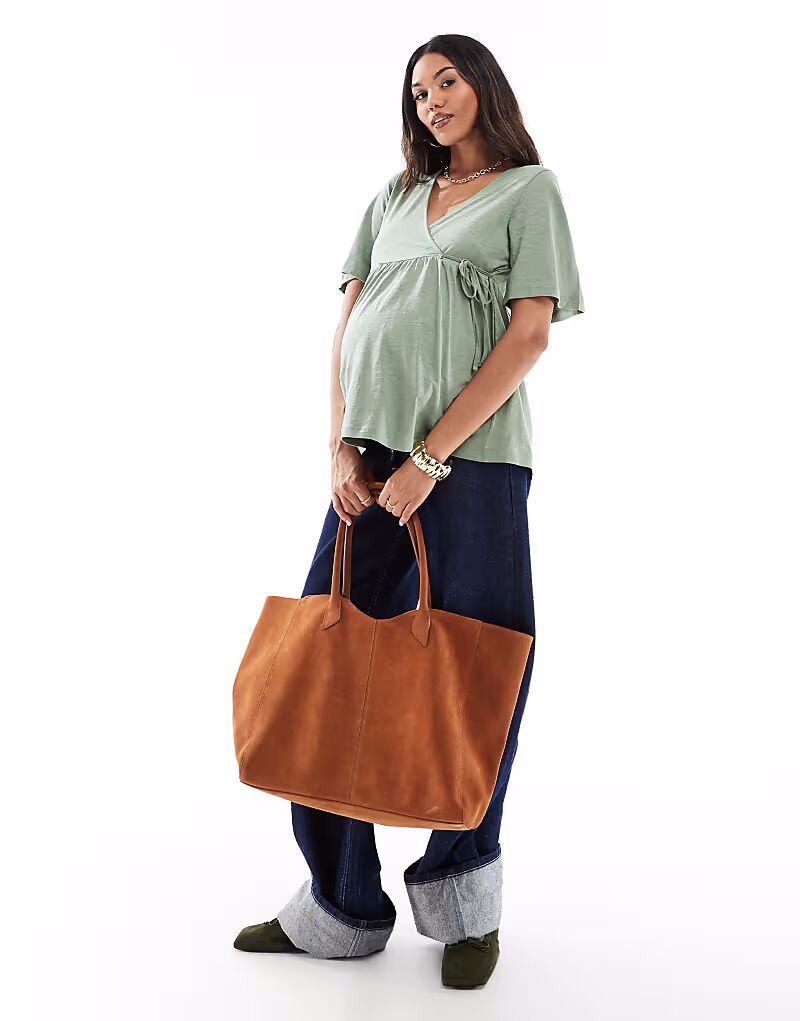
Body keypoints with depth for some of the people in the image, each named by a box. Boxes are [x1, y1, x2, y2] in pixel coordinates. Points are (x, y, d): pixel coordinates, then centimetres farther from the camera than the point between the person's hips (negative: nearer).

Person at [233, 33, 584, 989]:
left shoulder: (528, 190, 5)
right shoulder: (395, 195, 19)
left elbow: (528, 337, -6)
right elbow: (347, 326, 14)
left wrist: (428, 459, -13)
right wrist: (340, 449, -2)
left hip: (470, 460, -5)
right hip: (370, 459, 5)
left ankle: (465, 904, 22)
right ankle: (341, 907, 15)